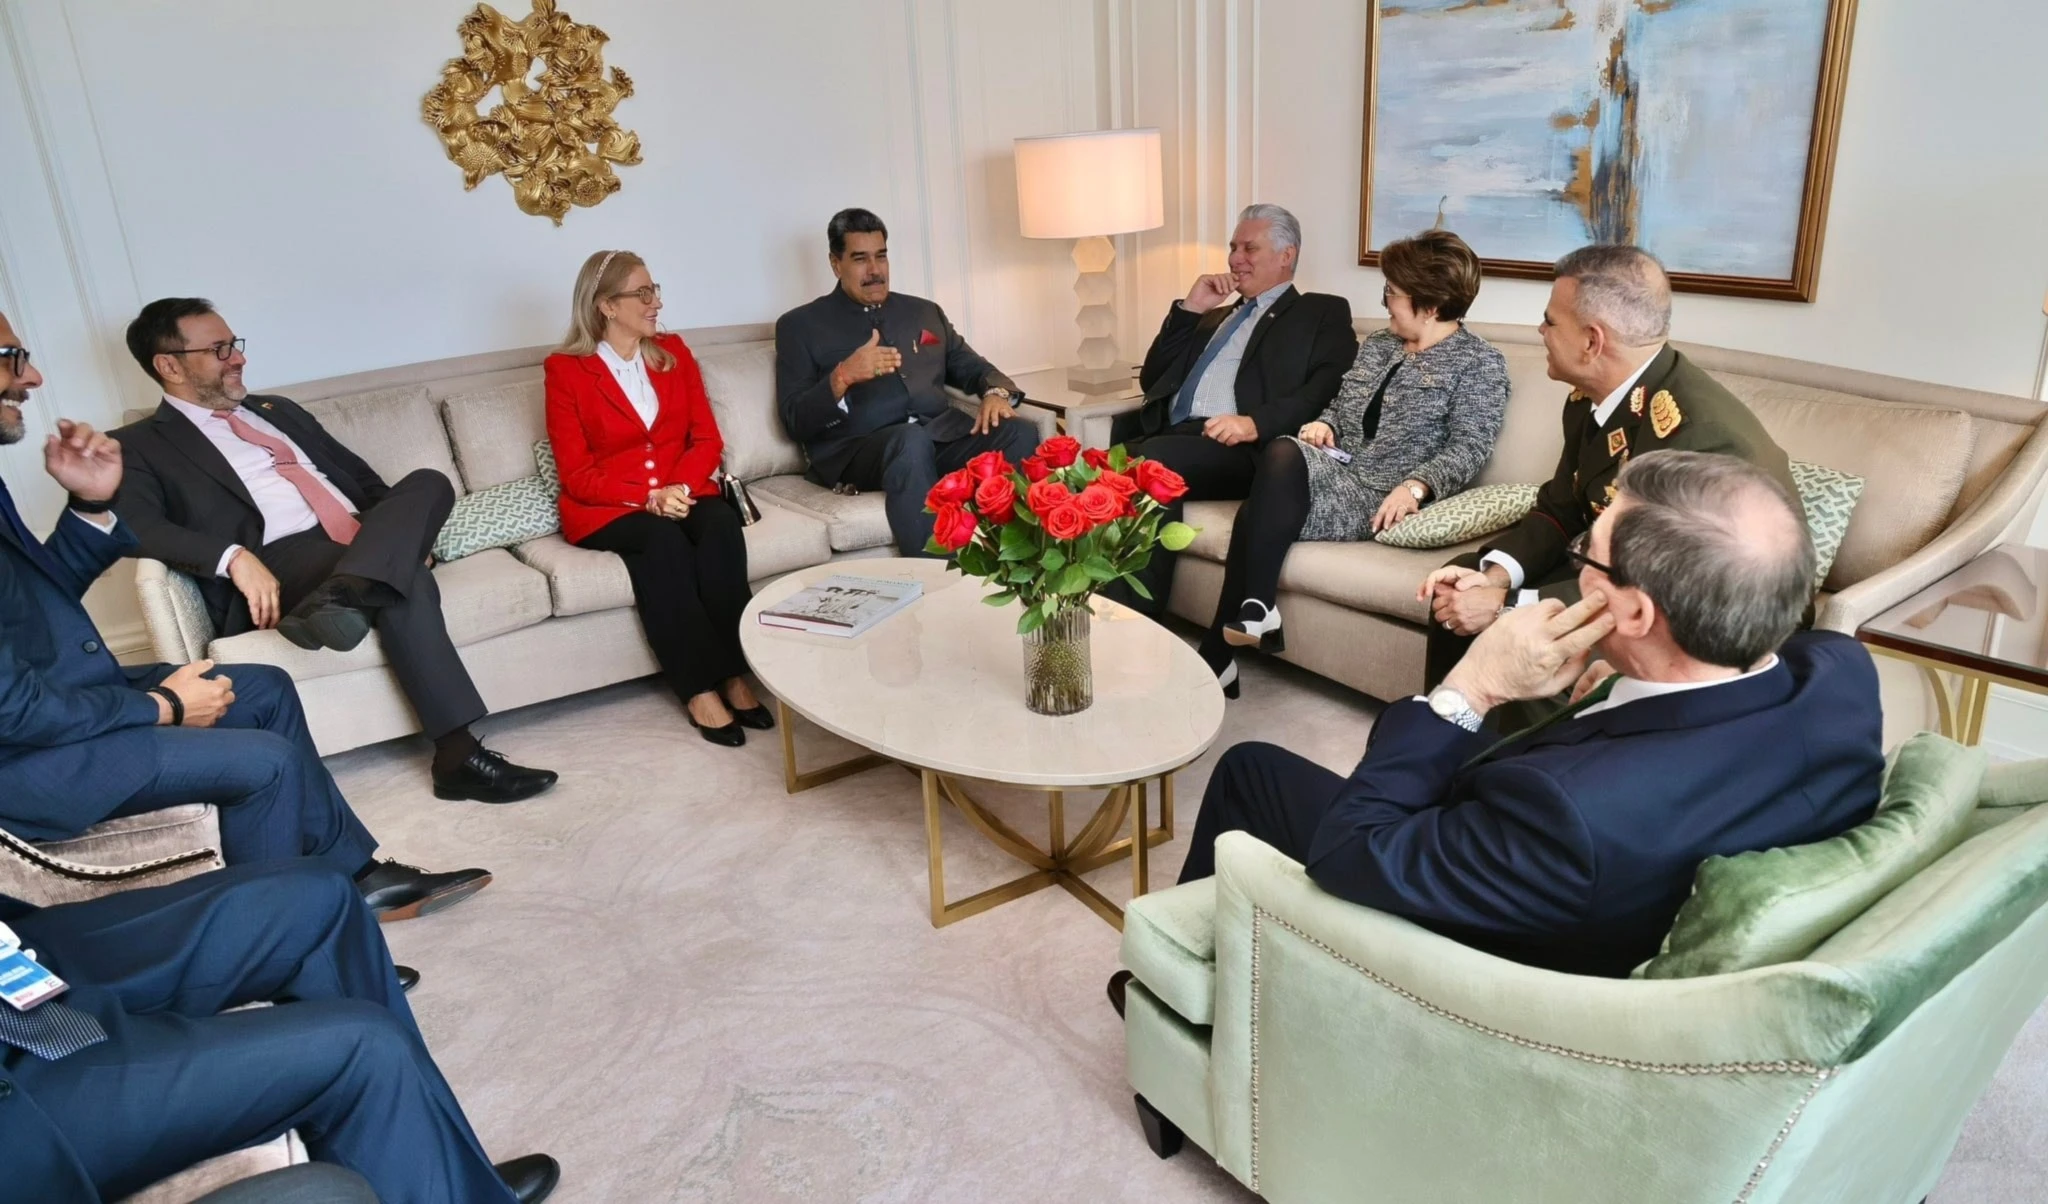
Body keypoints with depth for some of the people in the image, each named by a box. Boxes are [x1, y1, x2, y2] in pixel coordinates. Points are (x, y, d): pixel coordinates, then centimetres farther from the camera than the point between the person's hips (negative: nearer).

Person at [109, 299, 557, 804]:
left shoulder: (278, 410, 30)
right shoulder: (141, 445, 10)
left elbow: (361, 476, 27)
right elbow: (135, 525, -9)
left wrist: (406, 530, 6)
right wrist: (234, 557, -26)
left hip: (367, 539, 6)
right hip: (280, 563, -6)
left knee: (428, 481, -24)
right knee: (407, 582, -35)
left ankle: (340, 595, -47)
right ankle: (460, 756, -38)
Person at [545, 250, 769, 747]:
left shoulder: (673, 351, 11)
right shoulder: (565, 369, -2)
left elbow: (706, 438, 5)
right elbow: (577, 474, -6)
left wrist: (677, 488, -15)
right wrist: (648, 497, -22)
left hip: (681, 494, 3)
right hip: (607, 508, -3)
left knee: (721, 524, -30)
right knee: (663, 540, -35)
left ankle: (734, 675, -28)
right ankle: (700, 690, -30)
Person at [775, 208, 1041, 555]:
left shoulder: (925, 311, 25)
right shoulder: (800, 325, 11)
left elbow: (971, 366, 23)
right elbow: (795, 421, 3)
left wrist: (996, 392, -3)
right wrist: (842, 377, -16)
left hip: (943, 436, 4)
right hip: (857, 450, -4)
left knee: (1020, 434, -25)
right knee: (912, 440, -39)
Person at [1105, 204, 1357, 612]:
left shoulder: (1322, 312, 14)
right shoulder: (1215, 316, 33)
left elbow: (1330, 391, -5)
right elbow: (1152, 380, 25)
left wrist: (1256, 423, -21)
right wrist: (1188, 310, 16)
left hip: (1242, 448, -5)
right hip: (1168, 438, 6)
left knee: (1153, 459, -33)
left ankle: (1138, 617, -30)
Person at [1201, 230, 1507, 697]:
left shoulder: (1479, 362, 0)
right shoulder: (1376, 345, 21)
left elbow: (1469, 447, -10)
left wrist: (1415, 487, -26)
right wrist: (1323, 424, 3)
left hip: (1381, 500, -6)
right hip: (1335, 477, 6)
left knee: (1255, 515, -30)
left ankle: (1216, 656, -21)